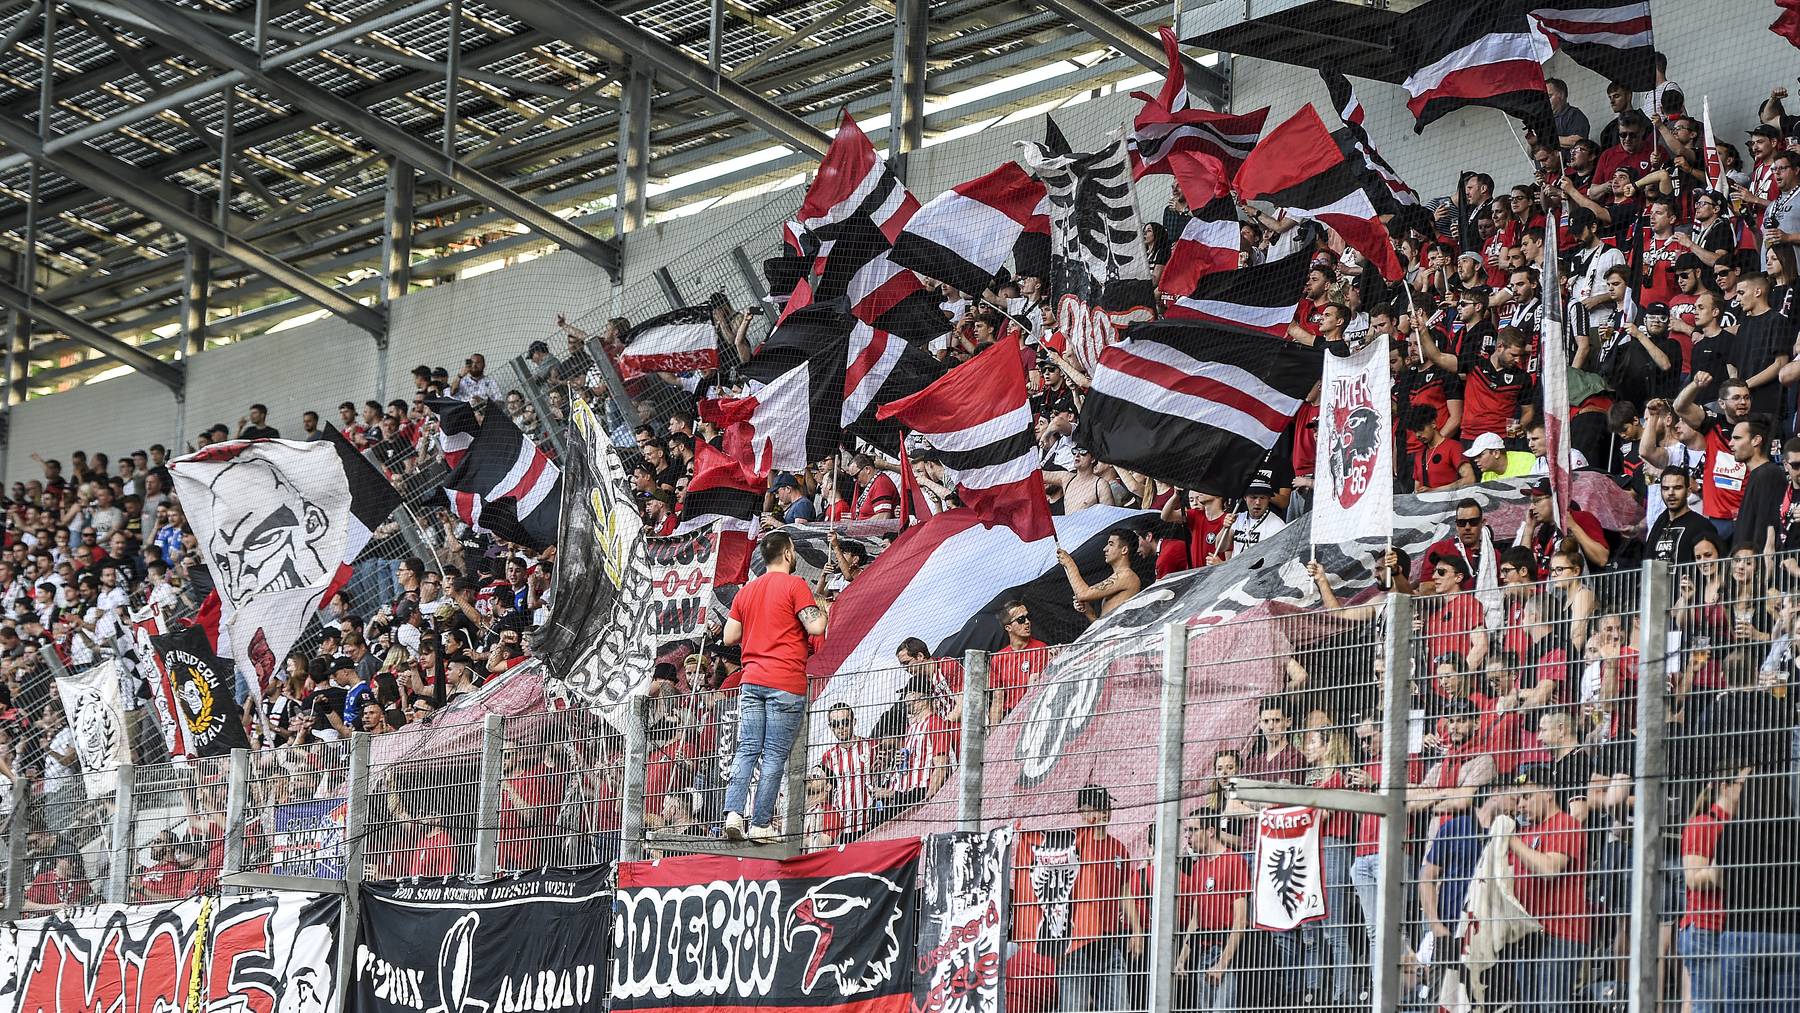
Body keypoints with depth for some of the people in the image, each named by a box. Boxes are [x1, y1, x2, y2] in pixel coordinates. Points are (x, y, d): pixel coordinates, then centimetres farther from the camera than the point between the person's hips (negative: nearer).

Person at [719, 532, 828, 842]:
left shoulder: (746, 591, 14)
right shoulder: (794, 585, -5)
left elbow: (729, 637, 15)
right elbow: (814, 627, -13)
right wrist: (822, 611, 8)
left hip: (752, 680, 5)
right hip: (786, 683, -5)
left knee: (747, 750, 4)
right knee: (775, 755, -2)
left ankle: (733, 813, -12)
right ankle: (761, 825, -4)